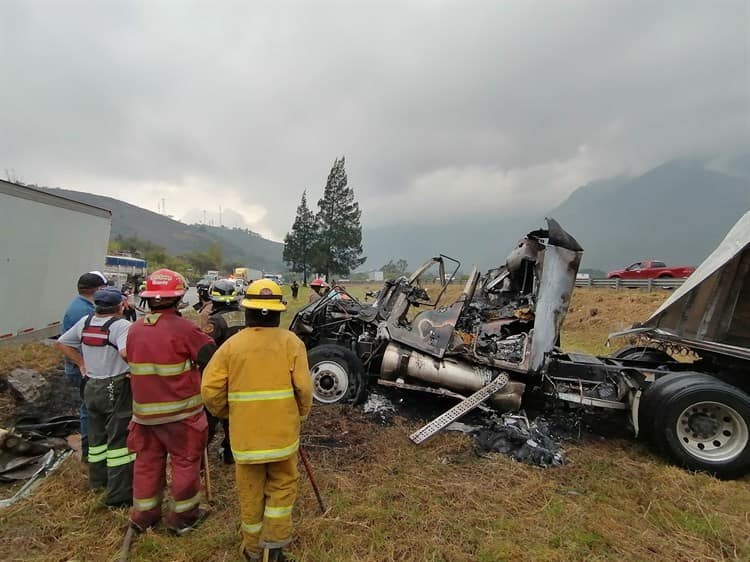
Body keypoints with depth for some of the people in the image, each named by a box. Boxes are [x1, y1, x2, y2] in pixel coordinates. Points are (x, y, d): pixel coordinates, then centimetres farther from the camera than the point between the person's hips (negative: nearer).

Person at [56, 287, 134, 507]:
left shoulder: (85, 322, 2)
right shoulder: (120, 325, -20)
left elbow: (62, 343, 12)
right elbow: (125, 352, -36)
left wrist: (82, 362, 11)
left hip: (92, 386, 7)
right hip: (116, 388, -7)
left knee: (96, 434, 22)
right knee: (119, 438, 1)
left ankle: (98, 479, 38)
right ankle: (119, 493, 8)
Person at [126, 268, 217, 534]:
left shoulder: (135, 329, 1)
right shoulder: (183, 328, -21)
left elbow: (131, 361, 12)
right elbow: (212, 358, -21)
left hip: (145, 410, 6)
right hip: (180, 411, -6)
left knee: (147, 460, 20)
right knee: (185, 461, 11)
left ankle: (143, 514, 34)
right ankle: (183, 515, 24)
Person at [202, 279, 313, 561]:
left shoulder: (232, 344, -6)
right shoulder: (291, 342, -10)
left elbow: (210, 389, -5)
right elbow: (304, 387, -12)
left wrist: (225, 413, 13)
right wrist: (301, 414, 6)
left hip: (245, 432, 2)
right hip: (282, 430, -1)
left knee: (250, 491, 18)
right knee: (282, 485, 19)